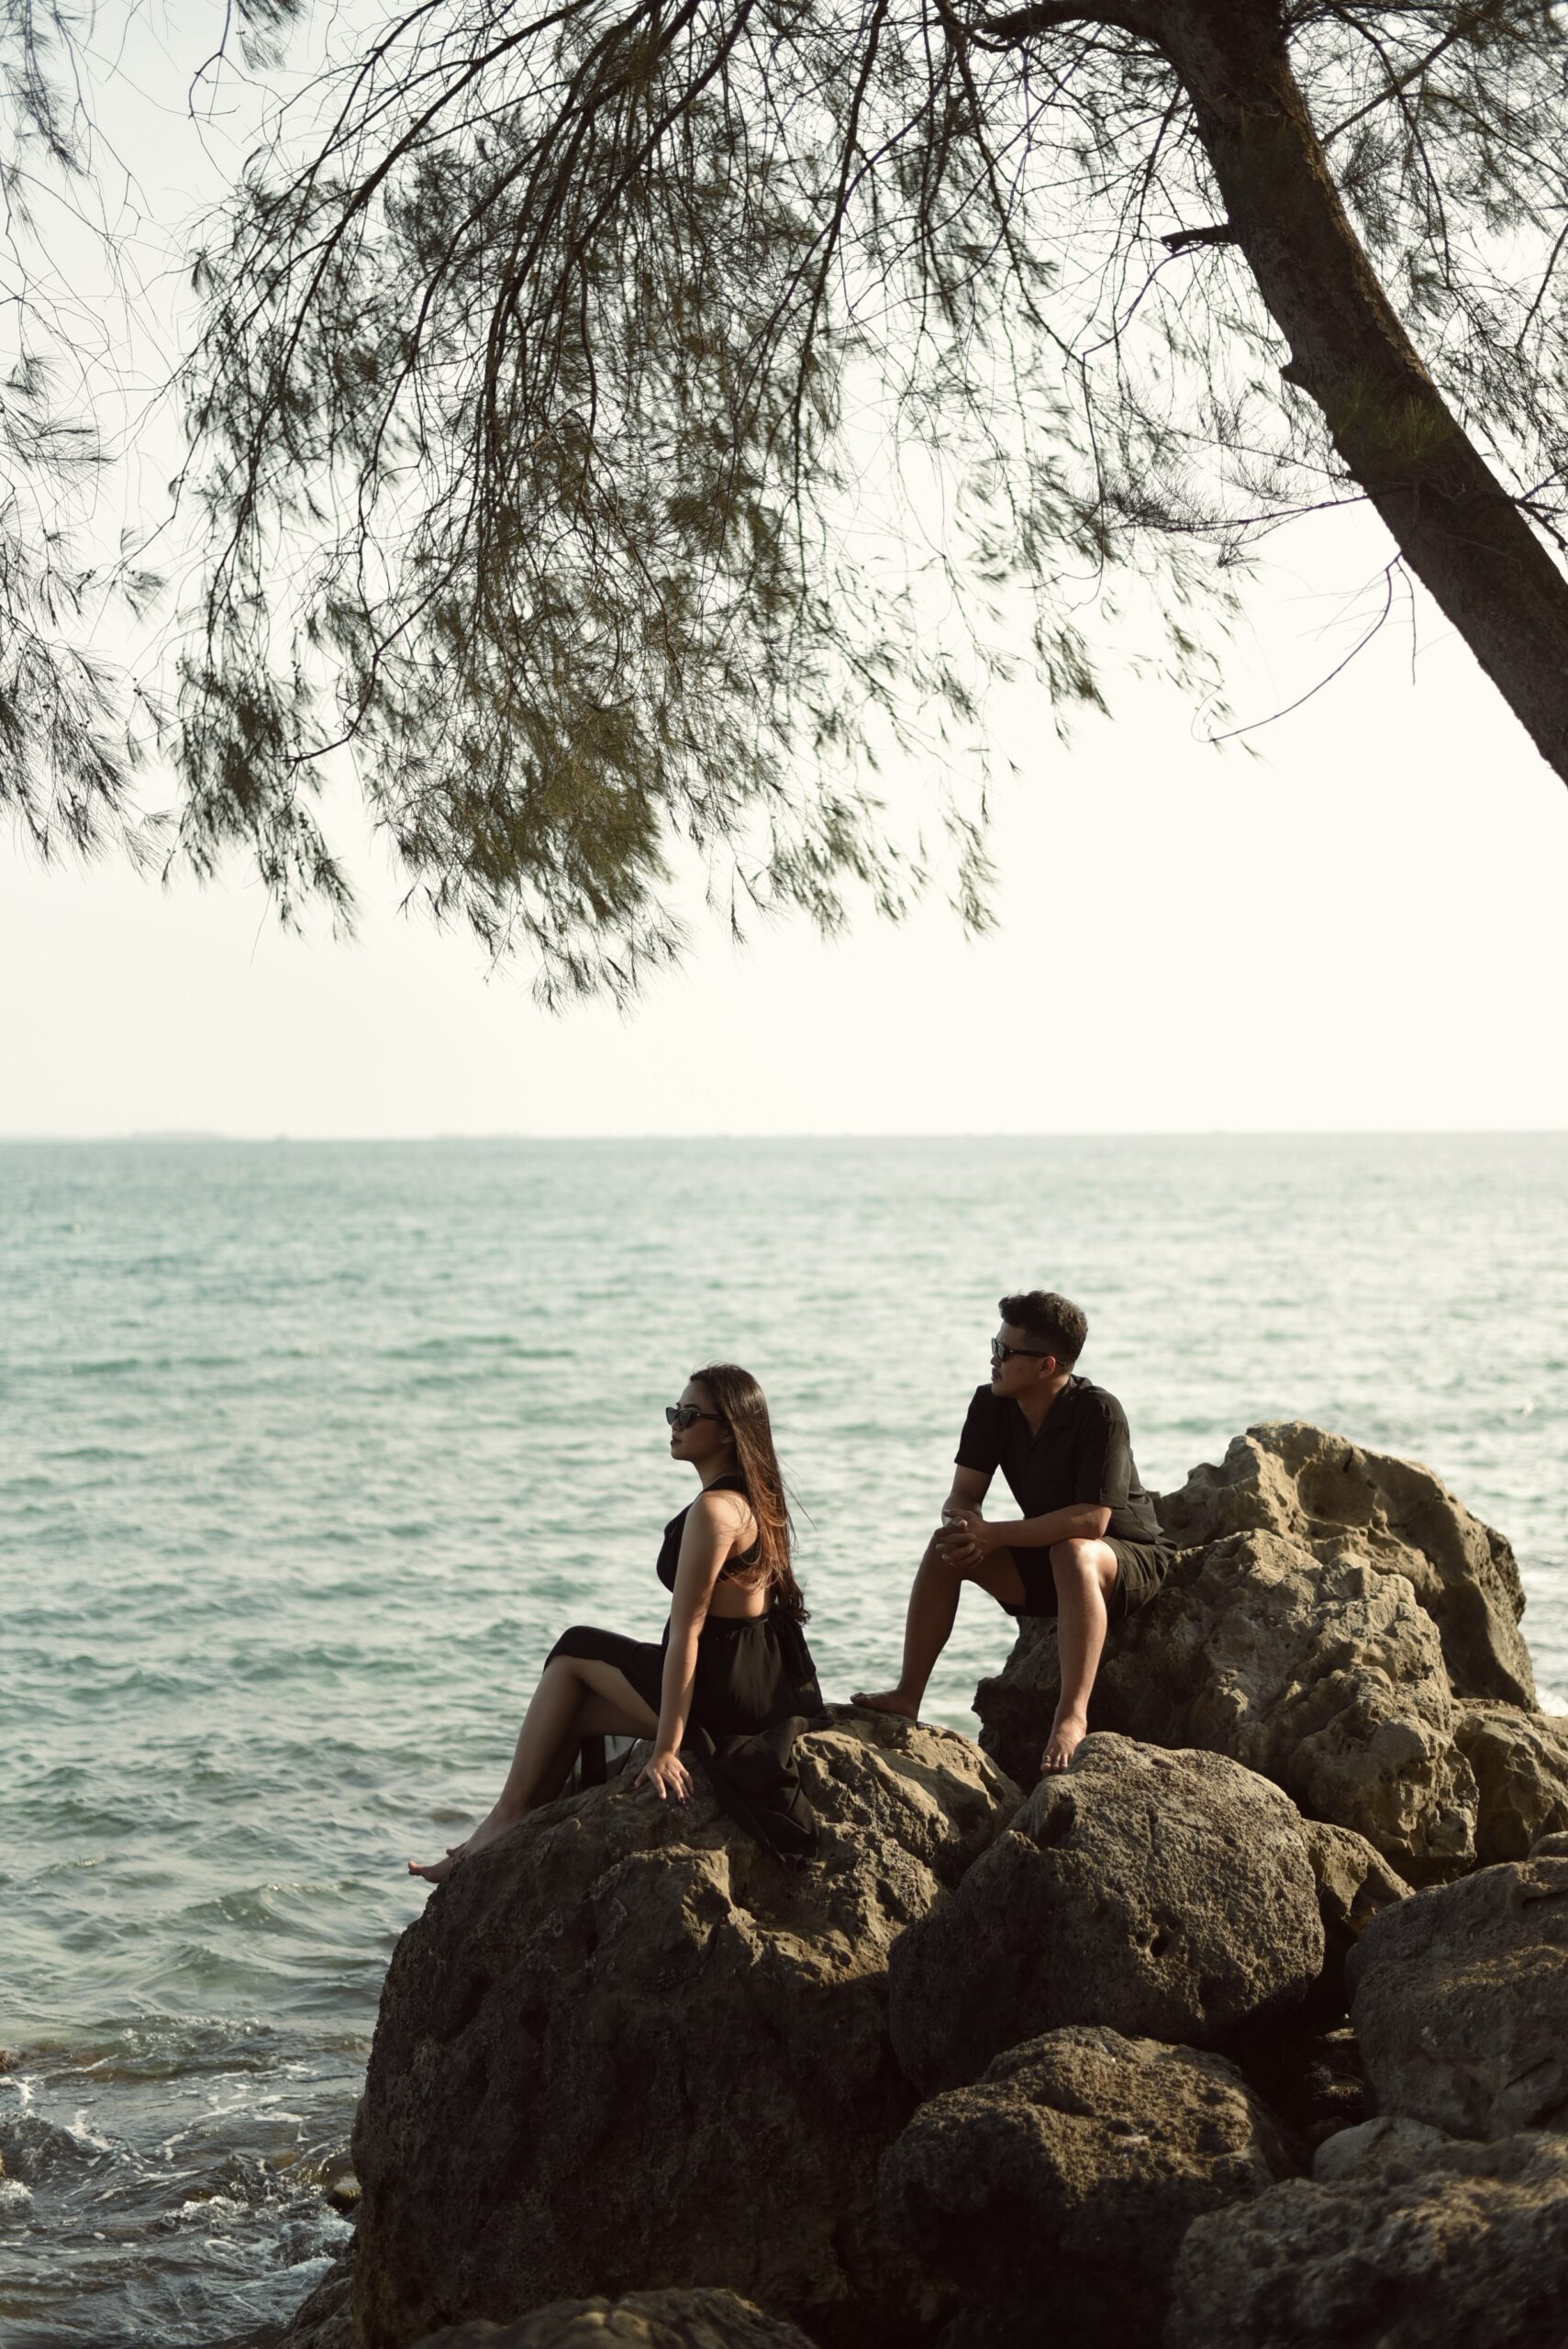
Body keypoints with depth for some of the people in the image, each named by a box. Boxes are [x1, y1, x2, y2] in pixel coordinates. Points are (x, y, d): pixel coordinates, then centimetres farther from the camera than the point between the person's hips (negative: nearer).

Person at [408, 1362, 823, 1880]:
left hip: (724, 1692, -9)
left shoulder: (713, 1511, -20)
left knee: (574, 1652, 7)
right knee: (569, 1712, 13)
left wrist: (666, 1748, -21)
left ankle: (507, 1816, 14)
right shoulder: (753, 1498, 11)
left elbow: (686, 1633, -21)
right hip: (763, 1685, 9)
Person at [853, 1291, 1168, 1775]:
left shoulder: (1099, 1413, -26)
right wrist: (963, 1528, -30)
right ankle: (907, 1696, -13)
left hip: (1129, 1559, -6)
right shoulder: (991, 1405, -5)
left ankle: (1072, 1714, -39)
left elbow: (1092, 1520, -31)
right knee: (946, 1545, -13)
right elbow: (962, 1497, -4)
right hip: (1043, 1560, 7)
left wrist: (993, 1534, -32)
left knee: (1073, 1554, -39)